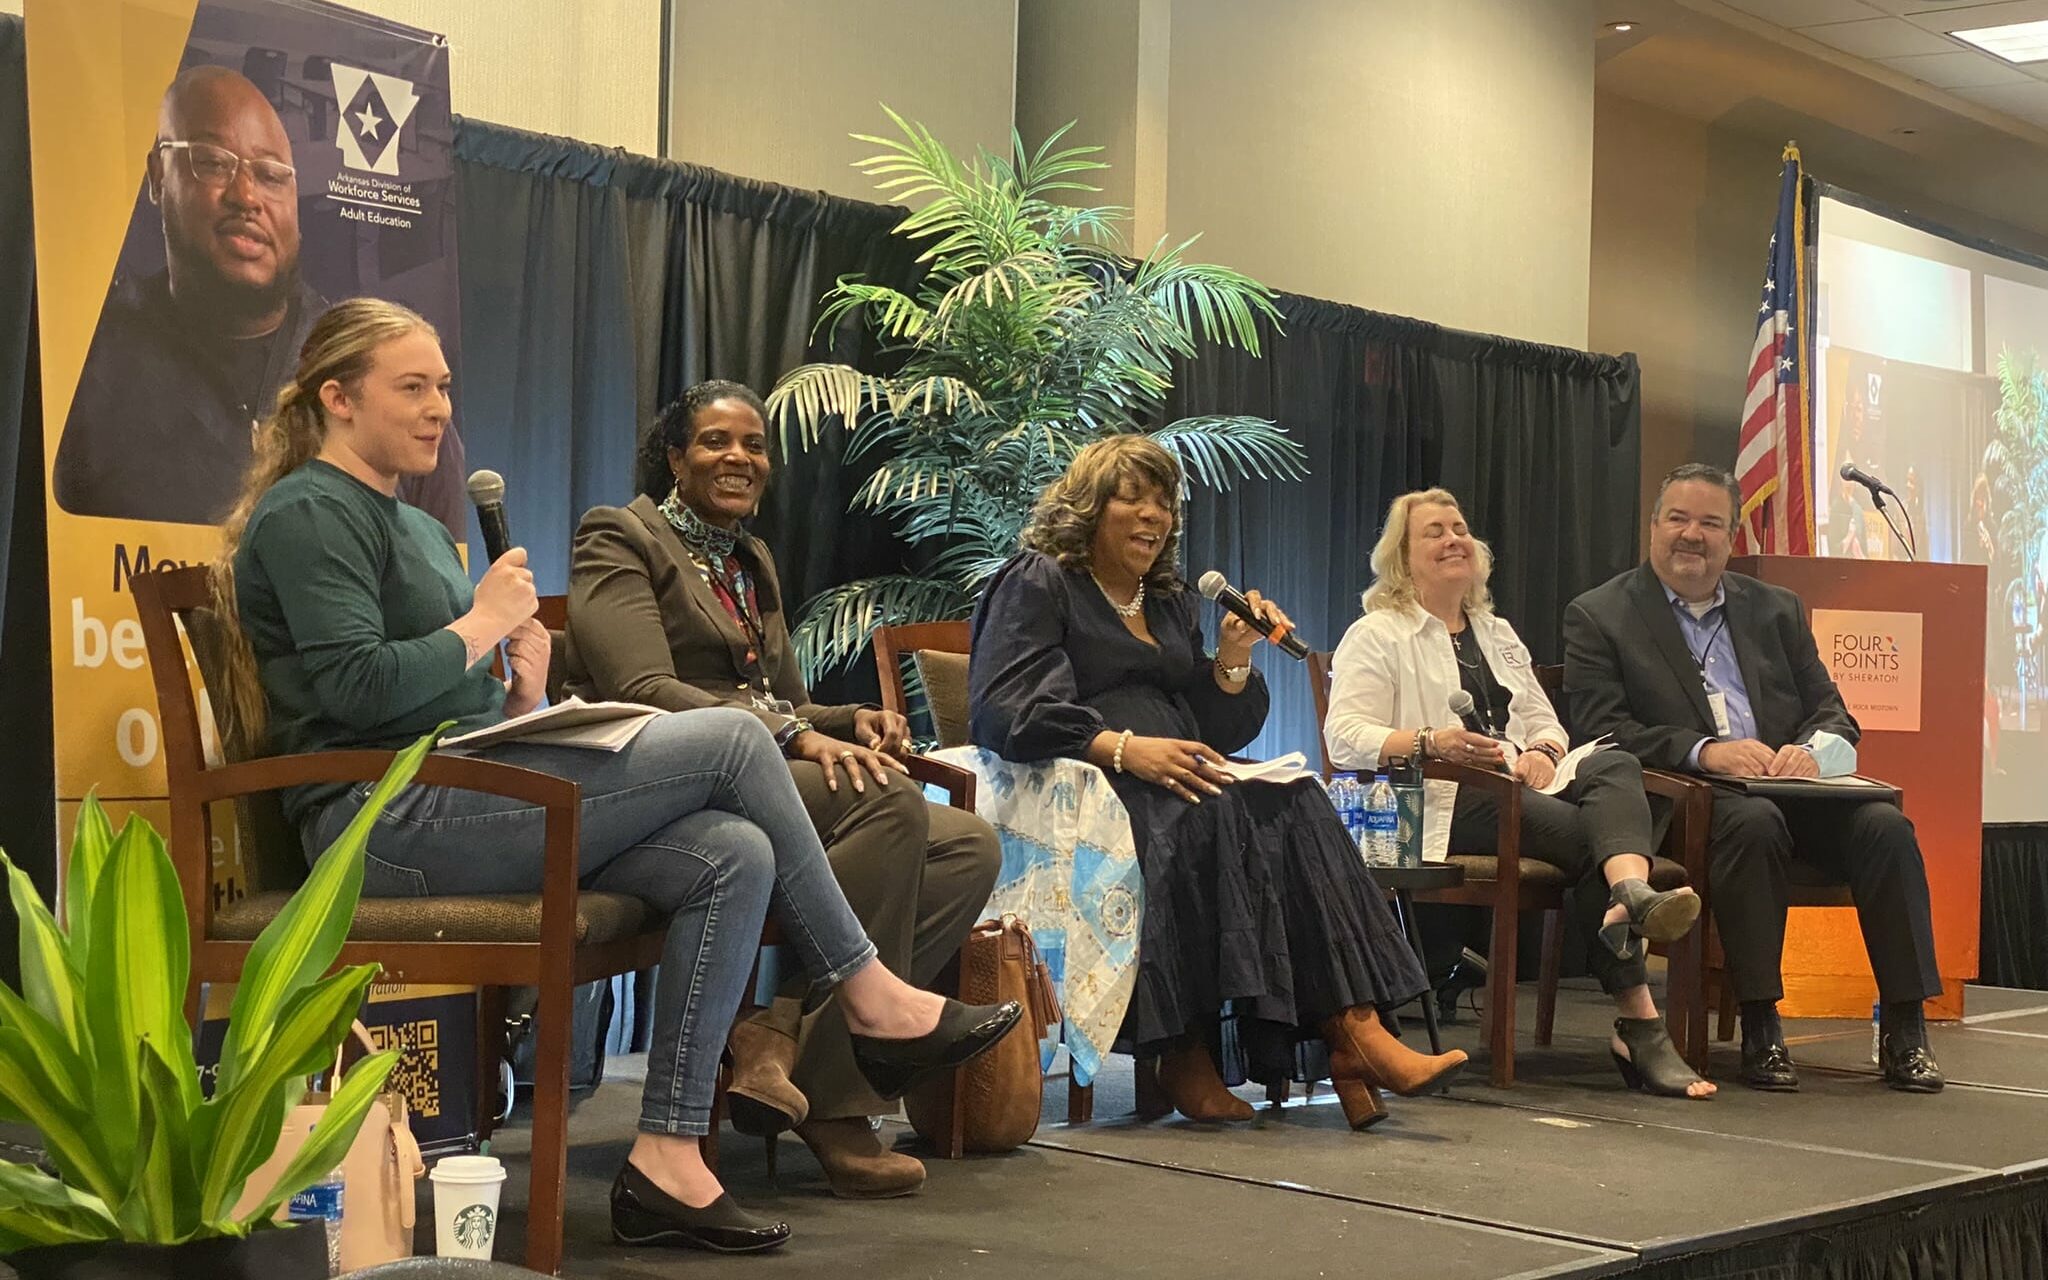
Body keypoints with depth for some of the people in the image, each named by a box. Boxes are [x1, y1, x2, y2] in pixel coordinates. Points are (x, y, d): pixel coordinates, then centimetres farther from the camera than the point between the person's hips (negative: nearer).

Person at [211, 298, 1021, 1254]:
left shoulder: (415, 527, 26)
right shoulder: (308, 514, -4)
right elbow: (358, 686, -19)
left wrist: (521, 693, 5)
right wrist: (481, 625, -7)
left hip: (461, 798, 10)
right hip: (389, 819, -10)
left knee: (735, 858, -12)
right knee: (733, 740, -14)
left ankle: (666, 1158, -14)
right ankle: (872, 1000, -1)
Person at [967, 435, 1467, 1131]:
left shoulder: (1169, 604, 26)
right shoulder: (1036, 584, 5)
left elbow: (1218, 735, 22)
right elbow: (1001, 712, -13)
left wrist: (1232, 658, 3)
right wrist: (1122, 748, -24)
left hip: (1165, 780, 6)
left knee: (1292, 803, -23)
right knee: (1201, 815, -36)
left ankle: (1354, 1031, -36)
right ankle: (1184, 1049, -36)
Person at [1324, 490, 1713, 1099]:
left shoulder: (1498, 634, 31)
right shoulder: (1377, 636, 10)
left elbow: (1544, 720, 24)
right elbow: (1344, 737, -4)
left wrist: (1543, 752, -2)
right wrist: (1428, 743, -22)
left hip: (1522, 787, 6)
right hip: (1443, 802, -6)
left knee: (1616, 764, -27)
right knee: (1585, 830, -29)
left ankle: (1633, 896, -57)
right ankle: (1640, 1021, -38)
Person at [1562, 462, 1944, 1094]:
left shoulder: (1777, 609, 19)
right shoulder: (1597, 616, 6)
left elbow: (1835, 715, 14)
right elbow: (1603, 729, -6)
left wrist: (1811, 751, -11)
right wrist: (1704, 751, -20)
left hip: (1790, 786, 4)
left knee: (1885, 826, -23)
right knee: (1753, 821, -36)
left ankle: (1904, 1025, -17)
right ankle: (1760, 1028, -29)